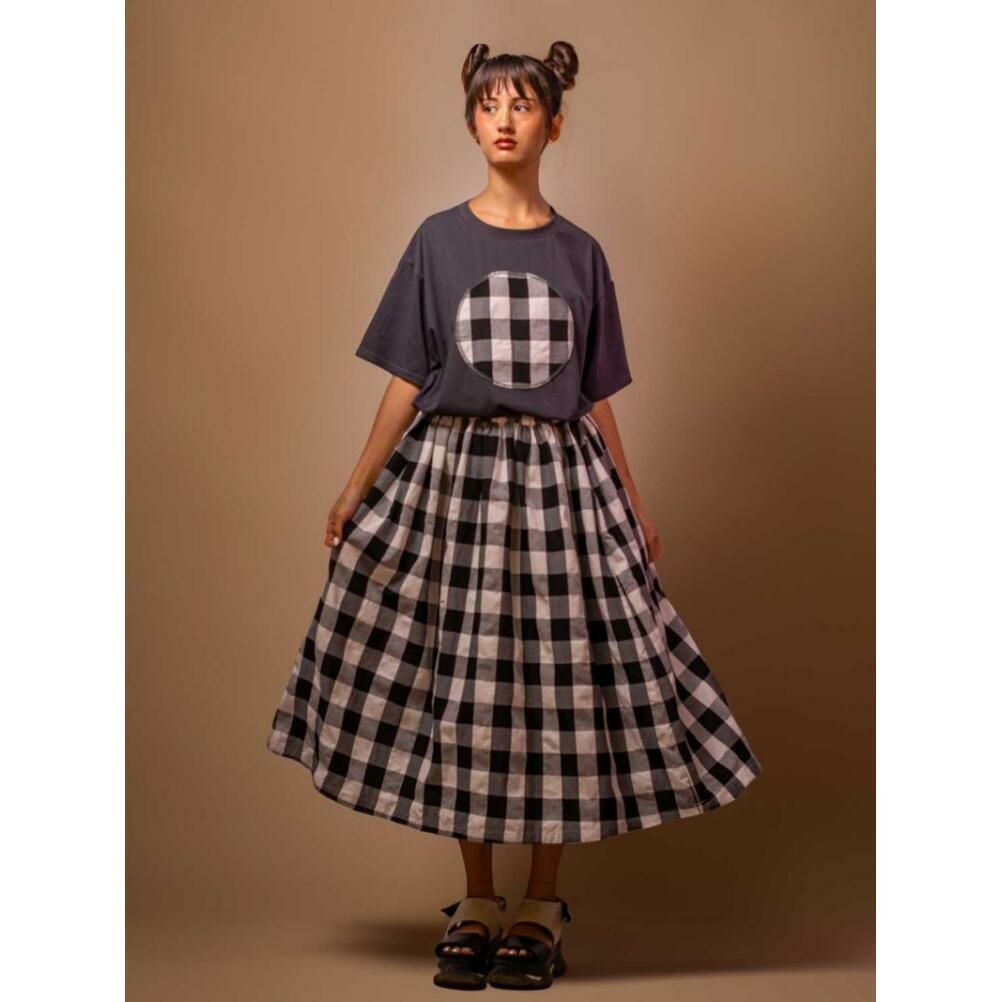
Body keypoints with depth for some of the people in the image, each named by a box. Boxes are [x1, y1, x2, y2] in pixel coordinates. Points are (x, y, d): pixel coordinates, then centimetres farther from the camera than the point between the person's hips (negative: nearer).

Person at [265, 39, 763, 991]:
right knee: (459, 685, 3)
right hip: (452, 475, 0)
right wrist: (357, 490, 2)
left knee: (563, 683, 0)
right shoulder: (438, 241, 4)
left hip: (559, 481, 1)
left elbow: (596, 400, 10)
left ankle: (540, 904, 15)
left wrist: (635, 509, 10)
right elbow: (406, 383, 5)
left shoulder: (579, 254, 7)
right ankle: (477, 903, 18)